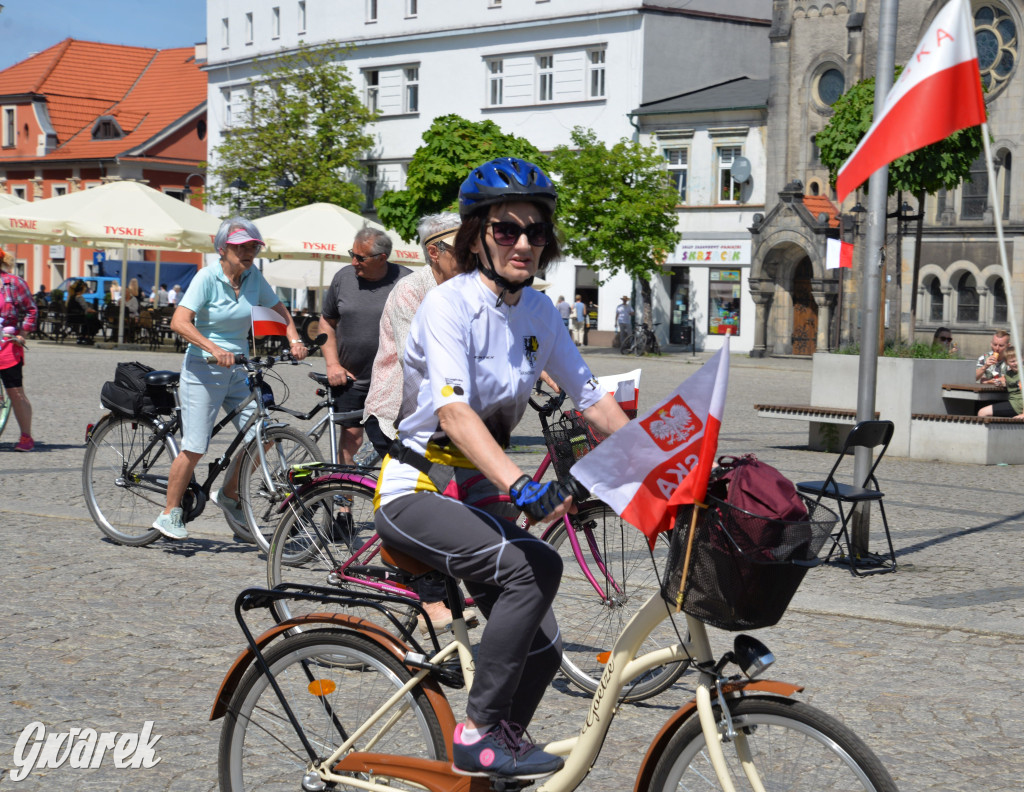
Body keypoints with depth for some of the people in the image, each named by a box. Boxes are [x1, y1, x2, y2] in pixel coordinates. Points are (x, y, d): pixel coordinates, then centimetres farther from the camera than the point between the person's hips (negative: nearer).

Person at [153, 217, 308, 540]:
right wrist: (213, 348, -36)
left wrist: (294, 340, -4)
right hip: (203, 370, -6)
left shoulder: (254, 277, 1)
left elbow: (279, 311, 14)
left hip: (237, 370, 6)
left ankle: (229, 495, 17)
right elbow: (179, 322, -24)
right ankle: (169, 514, 9)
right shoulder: (207, 277, -14)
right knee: (195, 448, -7)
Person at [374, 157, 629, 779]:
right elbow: (453, 409, -33)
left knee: (541, 651, 0)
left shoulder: (539, 312, 3)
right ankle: (480, 733, -21)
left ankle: (488, 760, 21)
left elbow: (592, 398, 7)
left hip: (475, 494, 7)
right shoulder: (450, 304, -18)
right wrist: (520, 485, -47)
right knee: (534, 566, -31)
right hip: (417, 492, -7)